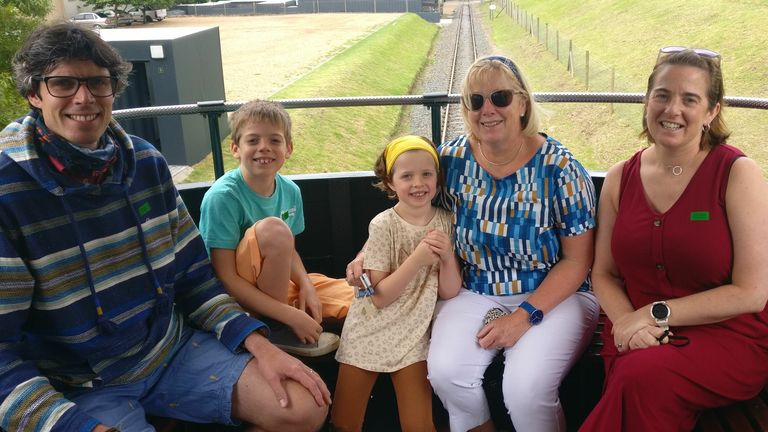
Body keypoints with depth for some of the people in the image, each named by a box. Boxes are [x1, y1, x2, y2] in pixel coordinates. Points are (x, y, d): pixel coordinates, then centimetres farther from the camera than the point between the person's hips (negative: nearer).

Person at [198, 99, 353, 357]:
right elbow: (226, 278, -23)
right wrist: (292, 315, -25)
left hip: (279, 286, 6)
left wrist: (306, 285, -9)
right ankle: (274, 329, -14)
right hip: (235, 297, -5)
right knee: (272, 228, -32)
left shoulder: (290, 191, -3)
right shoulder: (222, 196, -21)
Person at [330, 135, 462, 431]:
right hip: (371, 331, -2)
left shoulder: (445, 222, -2)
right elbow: (380, 296, -16)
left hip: (413, 333, 2)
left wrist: (448, 257, -20)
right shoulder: (383, 225, -12)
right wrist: (417, 258, -25)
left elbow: (449, 293, -2)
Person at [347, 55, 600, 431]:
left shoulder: (559, 168, -11)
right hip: (474, 293, 3)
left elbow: (576, 261, -8)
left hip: (552, 297, -2)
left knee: (527, 388, -28)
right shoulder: (452, 159, -3)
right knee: (445, 372, -24)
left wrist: (524, 316, -17)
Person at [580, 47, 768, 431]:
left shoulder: (737, 173, -7)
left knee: (644, 376, -32)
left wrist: (657, 313, -13)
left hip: (726, 336, -2)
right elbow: (604, 273, 7)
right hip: (637, 340, 3)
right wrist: (628, 321, -13)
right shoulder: (620, 179, 5)